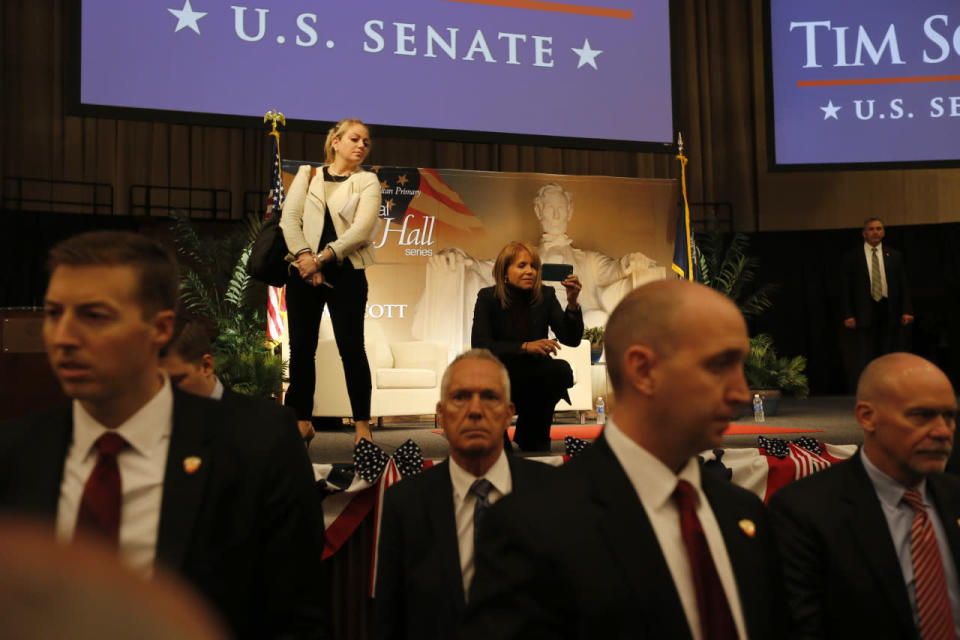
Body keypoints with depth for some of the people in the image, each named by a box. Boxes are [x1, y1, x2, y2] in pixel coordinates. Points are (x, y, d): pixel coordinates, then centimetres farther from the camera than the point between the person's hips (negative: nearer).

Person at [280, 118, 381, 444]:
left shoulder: (367, 182, 5)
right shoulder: (307, 174, 12)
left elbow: (361, 230, -8)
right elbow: (289, 218, 2)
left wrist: (323, 258, -14)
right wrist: (305, 256, -12)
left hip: (346, 273, -2)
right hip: (304, 271, 2)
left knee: (351, 348, -5)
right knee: (302, 348, 4)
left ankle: (362, 424, 2)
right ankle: (301, 422, 14)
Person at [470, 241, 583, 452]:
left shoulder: (545, 296, 0)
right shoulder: (488, 298, -5)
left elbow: (572, 339, -7)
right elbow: (480, 345, -17)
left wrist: (572, 302, -24)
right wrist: (525, 347, -28)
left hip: (535, 380, 2)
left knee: (562, 369, -28)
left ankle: (532, 438, -4)